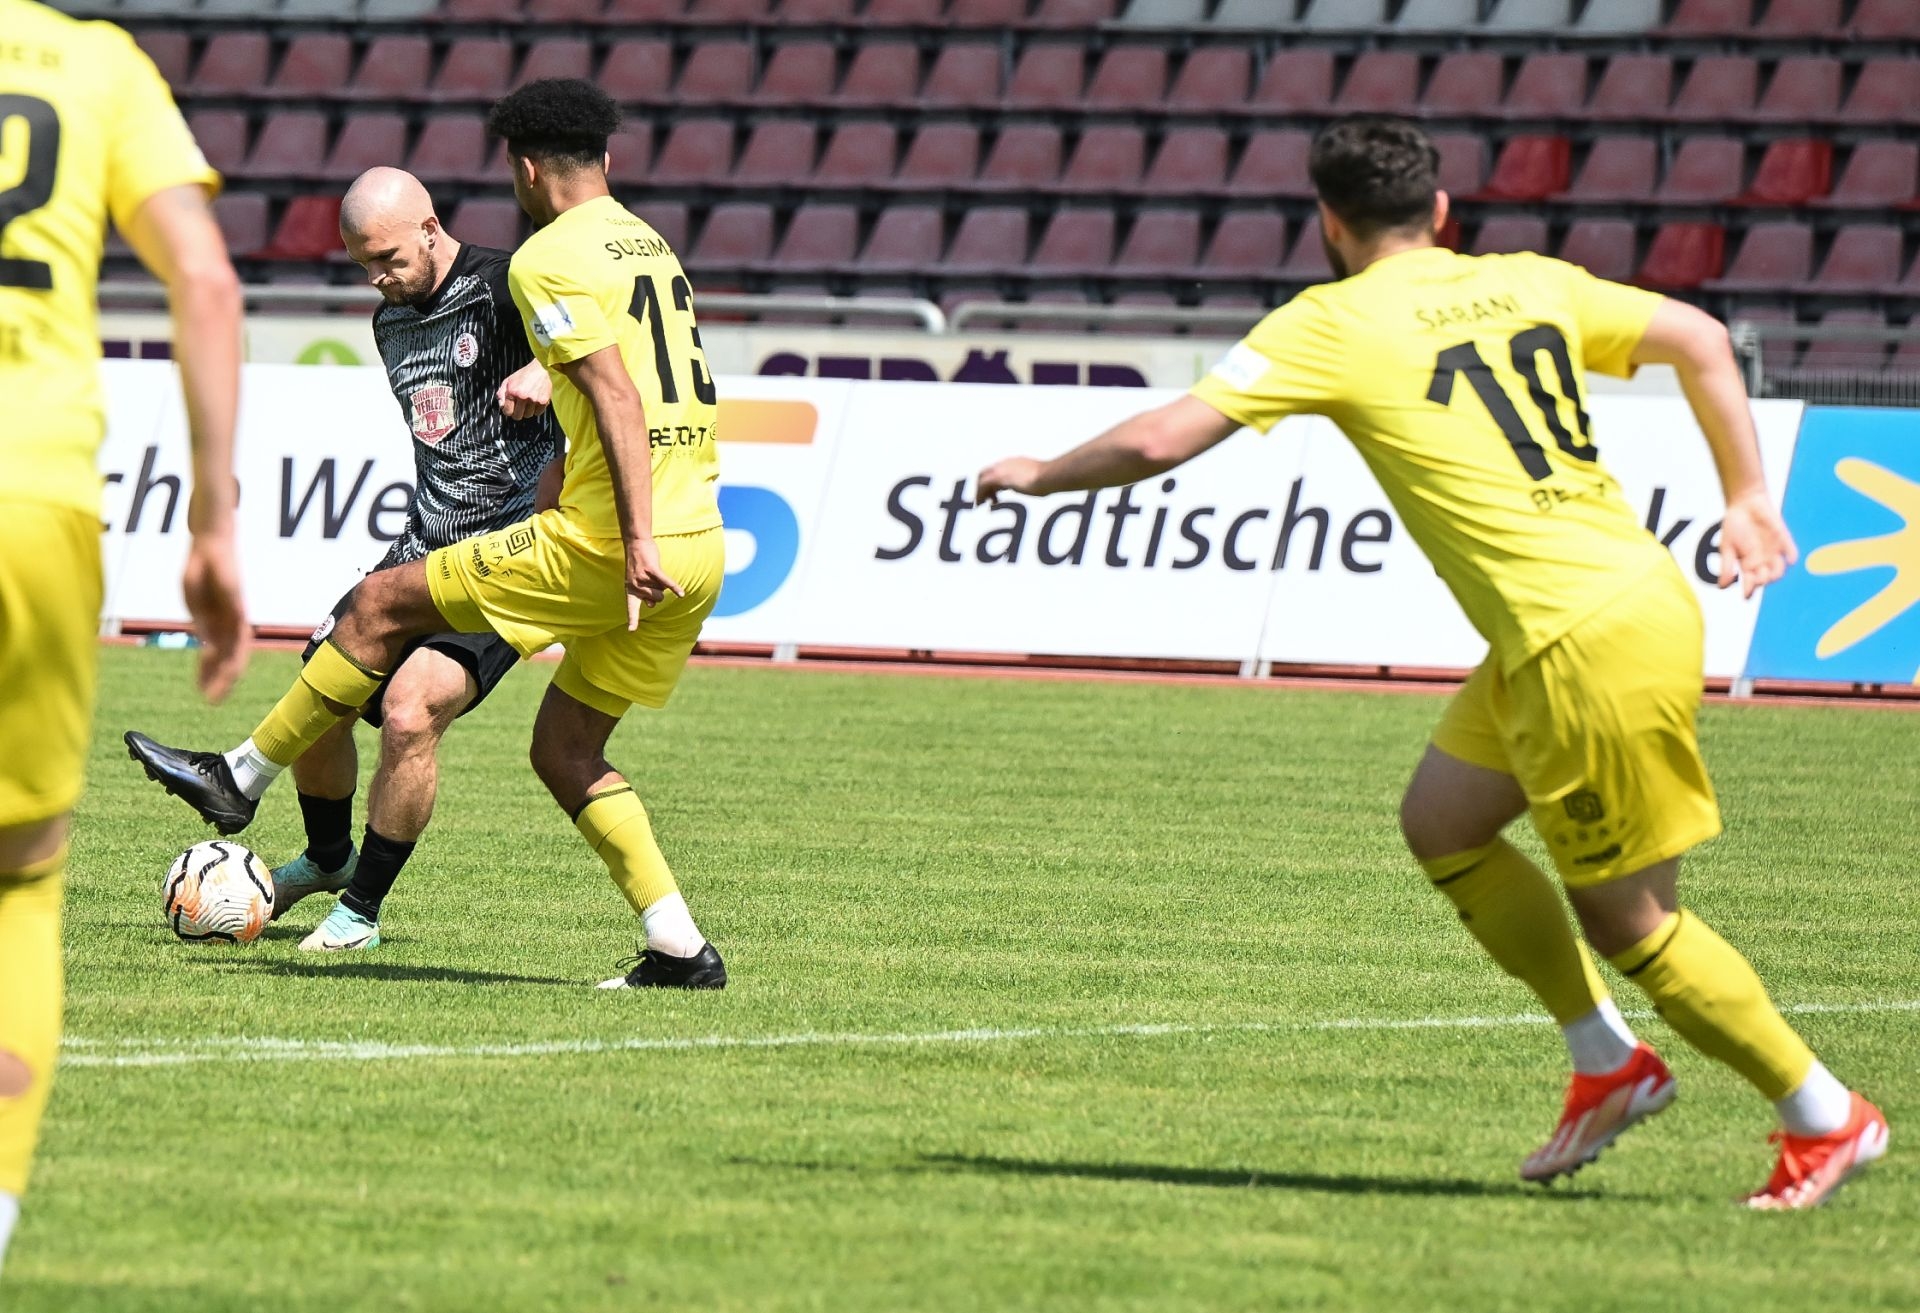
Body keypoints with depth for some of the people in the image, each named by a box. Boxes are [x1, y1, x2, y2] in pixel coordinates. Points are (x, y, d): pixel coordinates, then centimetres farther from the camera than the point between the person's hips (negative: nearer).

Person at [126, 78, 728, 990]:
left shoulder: (549, 258, -7)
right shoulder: (651, 245, 19)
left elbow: (618, 397, -19)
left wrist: (638, 540, -24)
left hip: (607, 544, -8)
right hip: (702, 548, 8)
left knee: (382, 604, 5)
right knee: (565, 753, 16)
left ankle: (241, 780, 15)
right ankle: (681, 948, 7)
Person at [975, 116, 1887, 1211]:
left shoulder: (1333, 324, -5)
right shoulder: (1529, 283, 13)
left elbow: (1160, 440, -7)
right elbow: (1701, 339, 17)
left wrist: (1041, 475, 10)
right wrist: (1747, 499, 22)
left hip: (1588, 643, -8)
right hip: (1639, 584, 8)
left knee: (1632, 924, 5)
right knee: (1441, 824, 20)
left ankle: (1828, 1118, 12)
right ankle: (1608, 1064, 21)